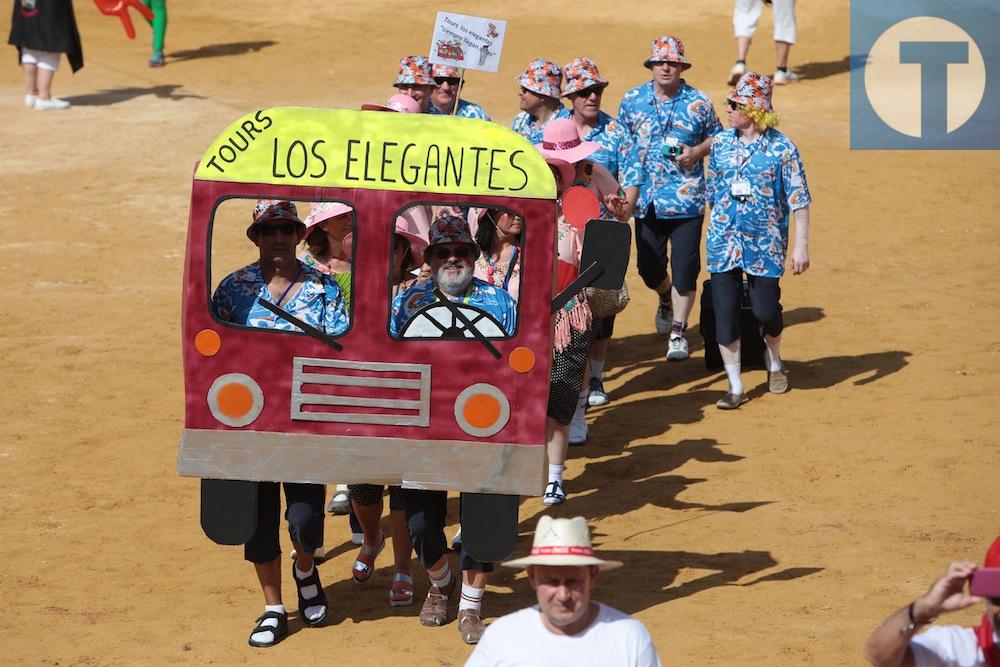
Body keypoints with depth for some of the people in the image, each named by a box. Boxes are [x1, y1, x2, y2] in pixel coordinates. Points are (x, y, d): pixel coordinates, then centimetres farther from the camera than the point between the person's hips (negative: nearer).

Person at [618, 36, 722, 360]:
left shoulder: (699, 102, 0)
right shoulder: (632, 100, 5)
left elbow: (717, 137, 12)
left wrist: (697, 152, -9)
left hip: (687, 197, -2)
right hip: (647, 198, 2)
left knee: (684, 267, -6)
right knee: (648, 266, 8)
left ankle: (678, 332, 4)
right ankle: (667, 300, 41)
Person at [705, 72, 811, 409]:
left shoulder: (781, 148, -8)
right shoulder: (721, 143, 5)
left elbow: (799, 200, -7)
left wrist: (801, 246, -11)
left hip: (765, 242, -3)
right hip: (724, 240, 3)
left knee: (765, 310, 1)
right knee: (725, 312, -1)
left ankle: (774, 363, 34)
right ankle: (735, 387, 8)